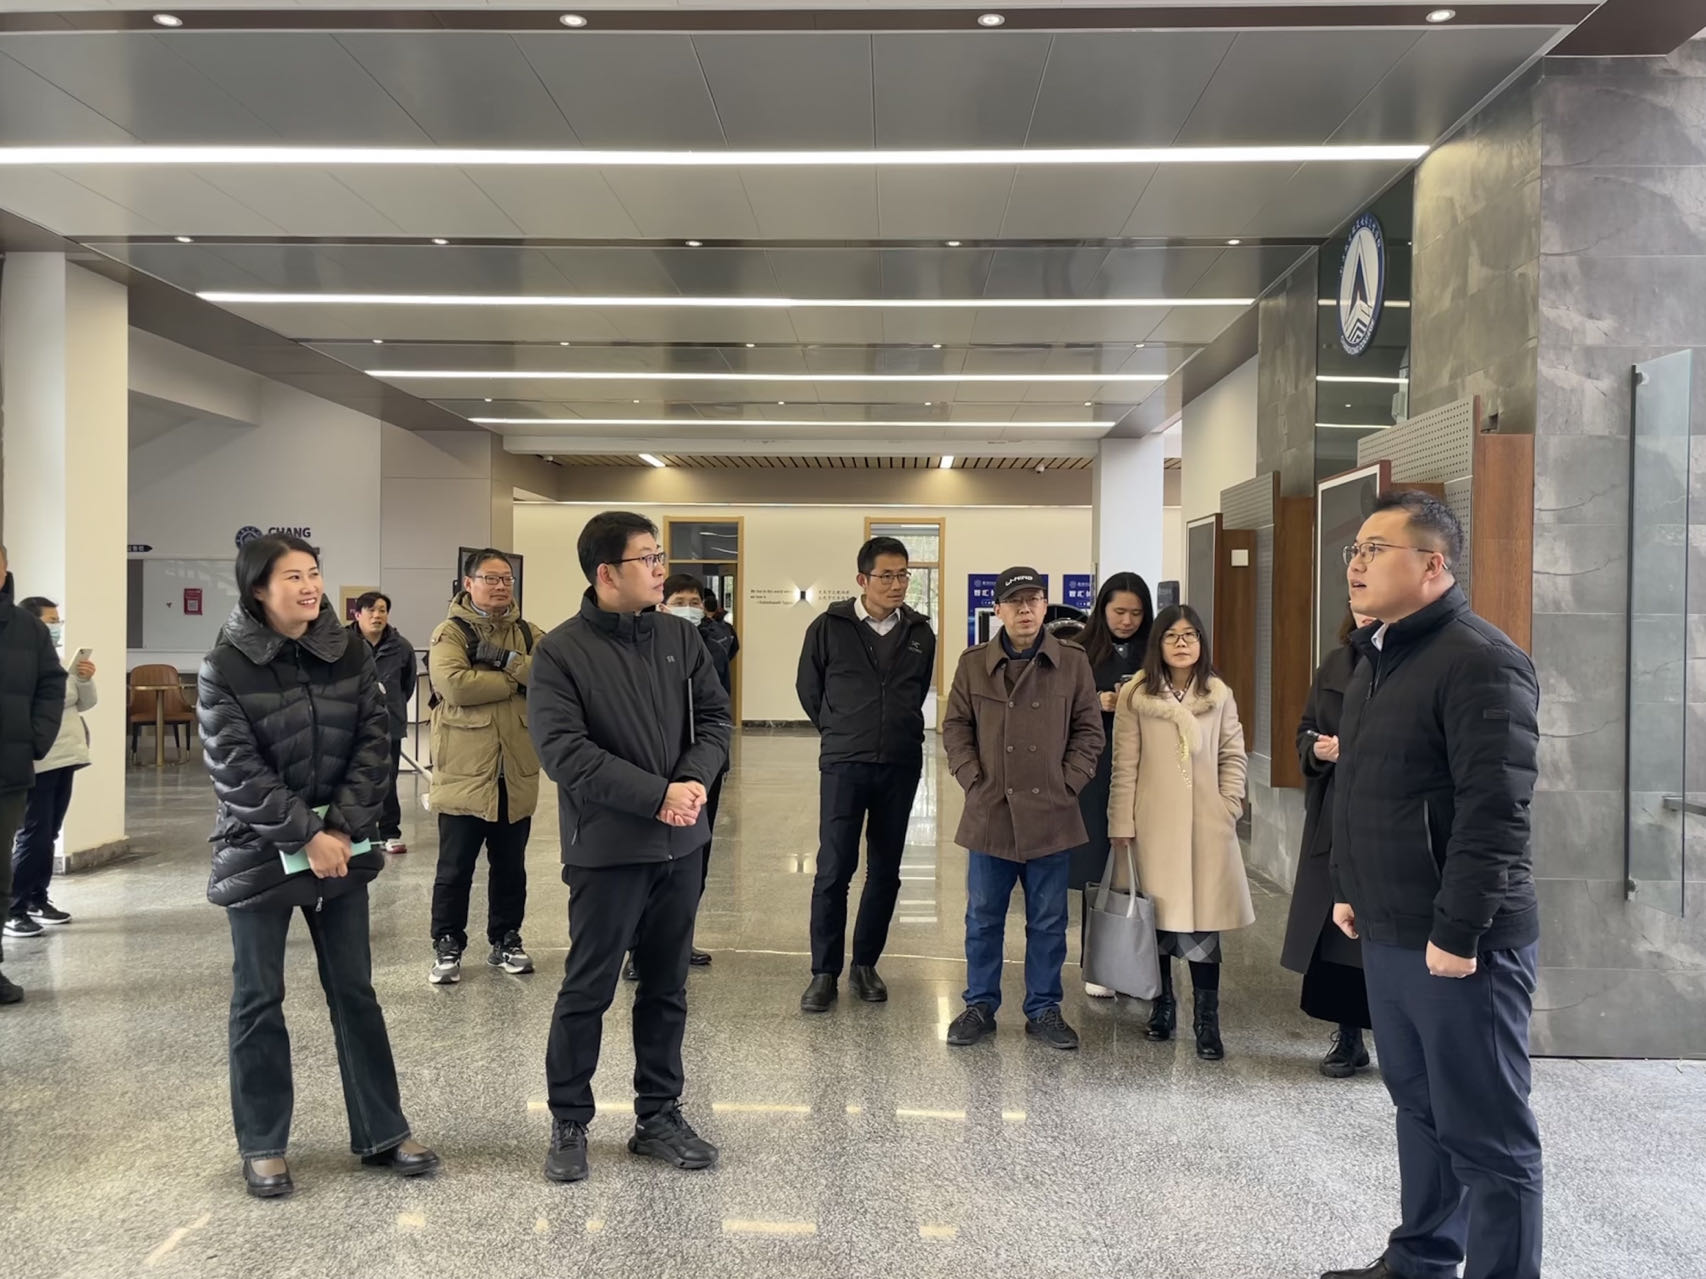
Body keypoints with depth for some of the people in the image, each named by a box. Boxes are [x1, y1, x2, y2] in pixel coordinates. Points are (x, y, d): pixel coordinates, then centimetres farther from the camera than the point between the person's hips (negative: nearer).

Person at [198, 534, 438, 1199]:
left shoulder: (349, 654, 1)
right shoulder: (224, 669, -9)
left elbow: (373, 743, -2)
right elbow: (238, 770, -14)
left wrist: (342, 828, -12)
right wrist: (305, 835, -17)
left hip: (341, 847, 3)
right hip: (259, 854, -3)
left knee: (355, 991, 9)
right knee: (259, 1000, 8)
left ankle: (382, 1133, 20)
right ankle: (262, 1145, 22)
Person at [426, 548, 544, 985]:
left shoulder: (529, 634, 8)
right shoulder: (450, 632, -5)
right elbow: (455, 685, -22)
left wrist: (505, 659, -20)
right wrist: (518, 679, -13)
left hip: (516, 772, 4)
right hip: (464, 772, -4)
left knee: (510, 866, 15)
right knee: (455, 868, 7)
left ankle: (505, 940, 29)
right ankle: (447, 946, 20)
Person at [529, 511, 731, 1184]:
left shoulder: (680, 637, 5)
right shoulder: (561, 652, -10)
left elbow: (713, 717, 6)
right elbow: (565, 751, -18)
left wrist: (695, 781, -14)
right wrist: (658, 794, -22)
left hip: (680, 845, 5)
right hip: (606, 849, -5)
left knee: (667, 987, 15)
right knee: (587, 990, 7)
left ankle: (658, 1115, 30)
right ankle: (568, 1123, 25)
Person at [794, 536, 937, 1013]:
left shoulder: (921, 633, 4)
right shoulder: (829, 627, -5)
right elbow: (808, 688, 7)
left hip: (902, 766, 3)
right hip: (844, 765, -3)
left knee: (885, 871, 9)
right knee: (834, 870, -4)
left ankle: (865, 964, 23)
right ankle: (825, 973, 8)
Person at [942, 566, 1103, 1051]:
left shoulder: (1073, 662, 1)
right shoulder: (973, 663, 3)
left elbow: (1088, 730, 4)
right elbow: (956, 727, 7)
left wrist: (1068, 783, -4)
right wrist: (972, 779, -2)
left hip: (1051, 816, 0)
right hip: (989, 814, 1)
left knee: (1048, 921, 10)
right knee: (983, 918, 10)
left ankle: (1043, 1009, 24)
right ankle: (980, 1006, 24)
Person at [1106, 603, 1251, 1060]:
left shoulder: (1219, 696, 5)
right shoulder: (1135, 696, -1)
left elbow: (1234, 757, 10)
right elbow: (1124, 765, -1)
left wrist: (1229, 809, 1)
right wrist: (1121, 824, -3)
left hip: (1207, 825, 1)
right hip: (1154, 824, 0)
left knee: (1203, 920, -3)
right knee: (1156, 916, 7)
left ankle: (1206, 1021, 5)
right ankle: (1162, 1006, 24)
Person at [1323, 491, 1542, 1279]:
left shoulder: (1479, 661, -16)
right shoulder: (1376, 658, 13)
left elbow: (1495, 814, -21)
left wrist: (1457, 932, -21)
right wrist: (1348, 889, 17)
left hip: (1458, 943, -9)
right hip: (1388, 934, 9)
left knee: (1484, 1134, 3)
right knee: (1419, 1108, 20)